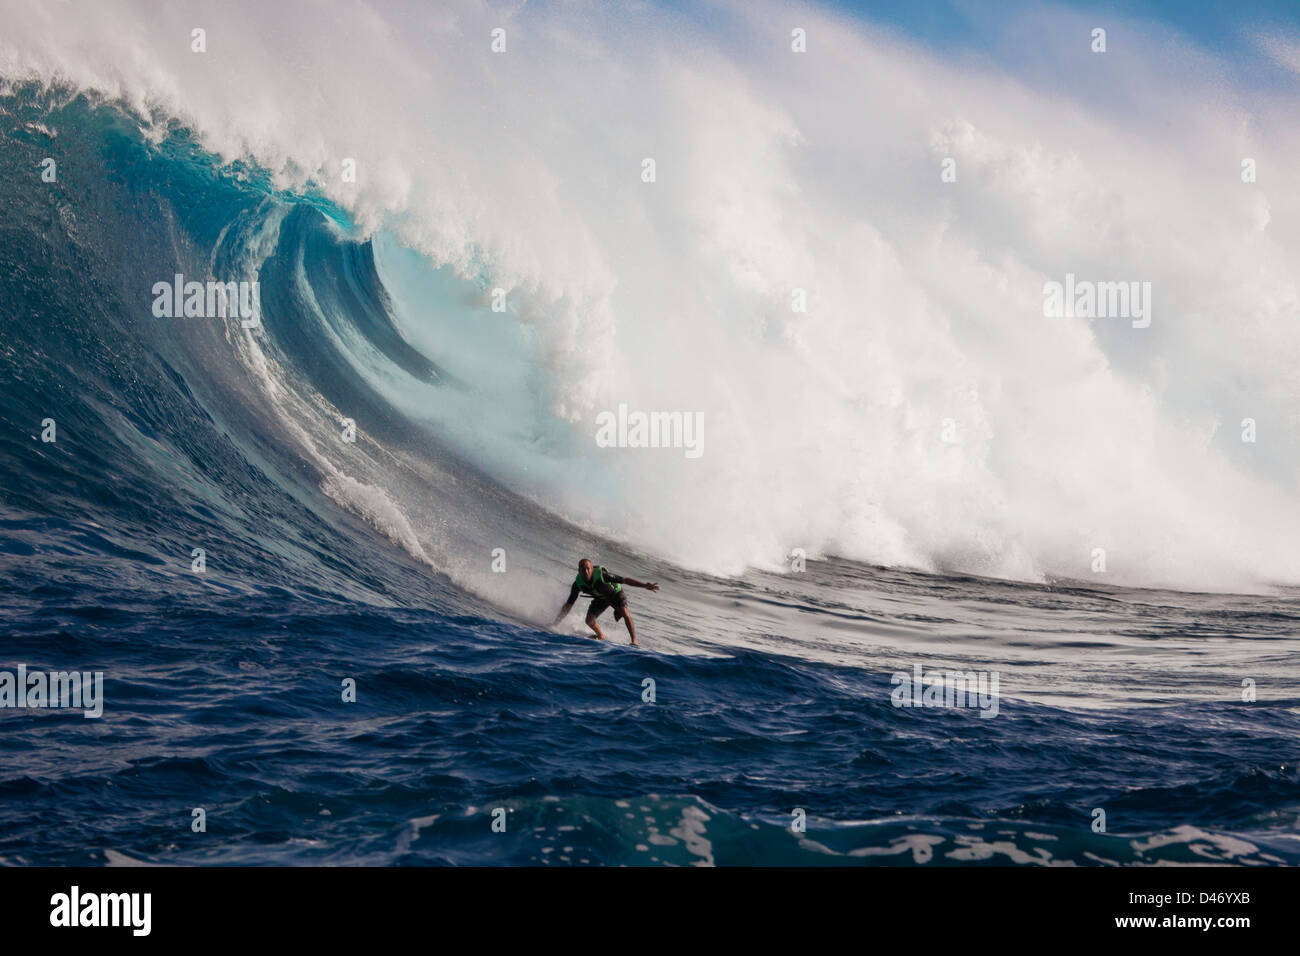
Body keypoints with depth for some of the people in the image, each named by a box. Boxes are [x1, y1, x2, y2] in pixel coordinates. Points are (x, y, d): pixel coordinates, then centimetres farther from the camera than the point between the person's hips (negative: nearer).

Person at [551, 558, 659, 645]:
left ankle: (634, 641, -22)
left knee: (624, 613, -28)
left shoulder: (601, 575, -37)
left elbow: (625, 580, -35)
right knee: (589, 621, -9)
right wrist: (556, 621, -21)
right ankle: (601, 637, 21)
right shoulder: (578, 584, -26)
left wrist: (645, 585, -43)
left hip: (616, 593, -4)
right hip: (601, 598, 4)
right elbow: (569, 605, -17)